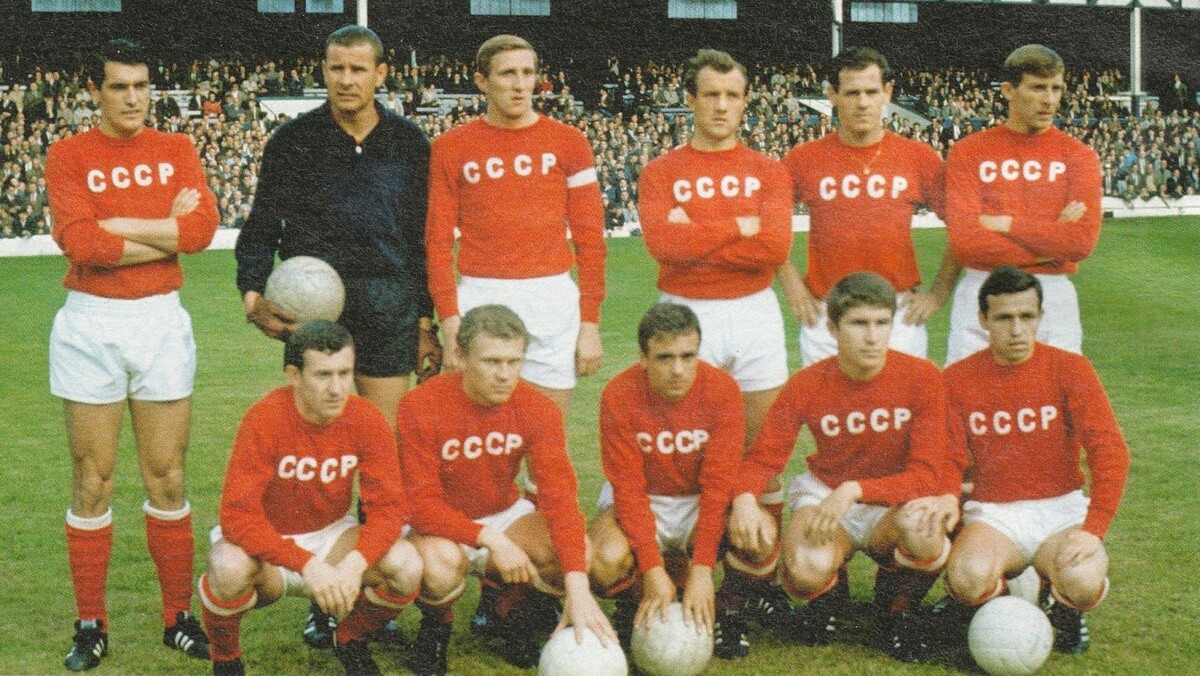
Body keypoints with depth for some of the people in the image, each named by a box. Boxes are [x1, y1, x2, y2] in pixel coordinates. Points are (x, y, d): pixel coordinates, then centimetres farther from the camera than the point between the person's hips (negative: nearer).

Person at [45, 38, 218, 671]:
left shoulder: (177, 150, 6)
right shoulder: (69, 155, -1)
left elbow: (203, 226, -9)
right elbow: (79, 242, -15)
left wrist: (117, 224, -11)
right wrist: (167, 232, -11)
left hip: (162, 319, 2)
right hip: (89, 324, -2)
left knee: (167, 479, 7)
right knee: (92, 482, 4)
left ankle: (179, 618, 17)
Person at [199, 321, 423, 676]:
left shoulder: (365, 420, -15)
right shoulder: (265, 420, -25)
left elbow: (389, 507, -16)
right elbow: (237, 517, -30)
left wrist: (355, 563, -35)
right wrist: (308, 565, -40)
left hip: (331, 534, 3)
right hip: (265, 541, -3)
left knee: (407, 565, -23)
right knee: (232, 568, -37)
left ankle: (352, 640, 10)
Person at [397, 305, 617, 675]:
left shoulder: (537, 409, -14)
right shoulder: (420, 408, -21)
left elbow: (559, 496, -24)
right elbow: (422, 506, -22)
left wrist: (578, 588, -36)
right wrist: (491, 539, -37)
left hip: (506, 515, 3)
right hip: (441, 527, -3)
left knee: (577, 552, -24)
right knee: (442, 563, -37)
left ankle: (509, 609, 9)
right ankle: (435, 626, 1)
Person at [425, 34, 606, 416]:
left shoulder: (567, 141, 4)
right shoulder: (451, 148, 3)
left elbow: (589, 238, 4)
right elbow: (438, 241, 2)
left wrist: (590, 322, -1)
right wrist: (450, 323, -7)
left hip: (553, 300, 1)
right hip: (479, 299, -1)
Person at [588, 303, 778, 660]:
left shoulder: (722, 390, -18)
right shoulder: (618, 396, -20)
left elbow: (718, 483, -21)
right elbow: (629, 488, -19)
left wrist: (702, 570, -28)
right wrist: (652, 569, -29)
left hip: (702, 503, 1)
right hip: (643, 502, 0)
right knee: (607, 558, -33)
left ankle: (727, 609, 1)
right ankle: (634, 607, 5)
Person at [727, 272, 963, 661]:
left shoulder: (921, 378, -15)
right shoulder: (806, 386, -10)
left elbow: (926, 473, -19)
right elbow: (763, 458, -9)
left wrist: (854, 490, -33)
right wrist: (745, 499, -33)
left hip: (895, 503, 0)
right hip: (824, 494, 1)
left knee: (923, 527, -37)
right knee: (807, 570, -33)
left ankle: (900, 607, -1)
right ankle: (827, 596, 10)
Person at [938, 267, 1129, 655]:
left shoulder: (1070, 369, -3)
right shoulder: (958, 379, -1)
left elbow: (1110, 451, -10)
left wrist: (1093, 529, -20)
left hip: (1061, 509, 0)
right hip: (992, 514, 0)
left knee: (1084, 583, -31)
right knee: (969, 577, -33)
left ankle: (1062, 606, 8)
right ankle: (995, 608, 5)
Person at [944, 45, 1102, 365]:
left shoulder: (1078, 156, 5)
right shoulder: (968, 152, 2)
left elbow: (1082, 241, -9)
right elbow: (964, 239, -10)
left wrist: (1006, 225, -9)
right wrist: (1047, 249, -9)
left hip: (1054, 297, 1)